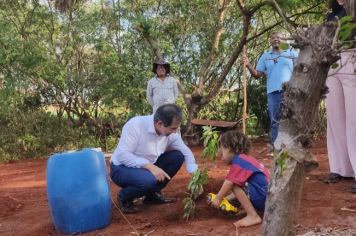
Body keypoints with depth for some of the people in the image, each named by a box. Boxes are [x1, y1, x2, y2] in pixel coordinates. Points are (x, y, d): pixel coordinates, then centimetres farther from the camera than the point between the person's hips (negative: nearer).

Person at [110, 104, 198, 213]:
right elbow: (122, 155, -31)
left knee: (177, 156, -9)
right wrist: (149, 166, -39)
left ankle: (153, 193, 5)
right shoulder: (135, 125, -27)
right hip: (122, 168, -6)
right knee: (149, 180, -36)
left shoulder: (170, 132, -10)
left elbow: (186, 153, -1)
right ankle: (124, 197, -3)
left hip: (148, 167, 7)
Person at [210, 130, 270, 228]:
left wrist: (218, 198, 0)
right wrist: (222, 198, 22)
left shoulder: (238, 160, -11)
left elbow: (229, 183, -12)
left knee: (235, 184, -15)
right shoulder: (245, 159, 18)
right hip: (268, 197, 10)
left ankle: (253, 216, -11)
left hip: (263, 196, -10)